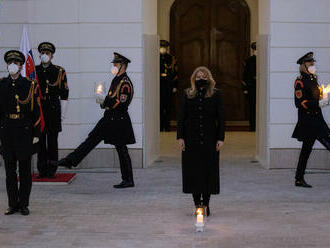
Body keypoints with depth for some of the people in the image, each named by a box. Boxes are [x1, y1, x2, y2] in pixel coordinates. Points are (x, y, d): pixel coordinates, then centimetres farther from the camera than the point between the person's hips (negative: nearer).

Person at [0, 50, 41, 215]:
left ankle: (23, 204, 11)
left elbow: (36, 112, 0)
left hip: (24, 131, -2)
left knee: (25, 169, 3)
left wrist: (36, 133, -4)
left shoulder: (29, 85, 0)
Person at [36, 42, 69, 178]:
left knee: (53, 140, 0)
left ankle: (52, 170, 6)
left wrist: (63, 113, 0)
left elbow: (64, 94, 4)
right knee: (40, 140, 3)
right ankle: (42, 170, 9)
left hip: (54, 110, -2)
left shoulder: (59, 71, 4)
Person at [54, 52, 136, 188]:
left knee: (121, 149, -1)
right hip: (109, 119, 9)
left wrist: (104, 102, -13)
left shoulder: (125, 83, -16)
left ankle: (128, 181, 8)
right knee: (91, 139, 7)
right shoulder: (116, 79, 14)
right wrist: (105, 102, 3)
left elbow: (120, 103, -22)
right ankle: (70, 161, 9)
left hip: (119, 121, -9)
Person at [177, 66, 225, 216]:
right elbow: (181, 117, 6)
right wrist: (180, 137, -3)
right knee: (193, 170, 2)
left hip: (210, 139, -1)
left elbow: (221, 118, 2)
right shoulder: (188, 95, 6)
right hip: (191, 139, 1)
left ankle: (206, 203, 10)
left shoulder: (216, 95, 3)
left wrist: (220, 138, -5)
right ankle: (197, 203, 9)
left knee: (209, 170, 1)